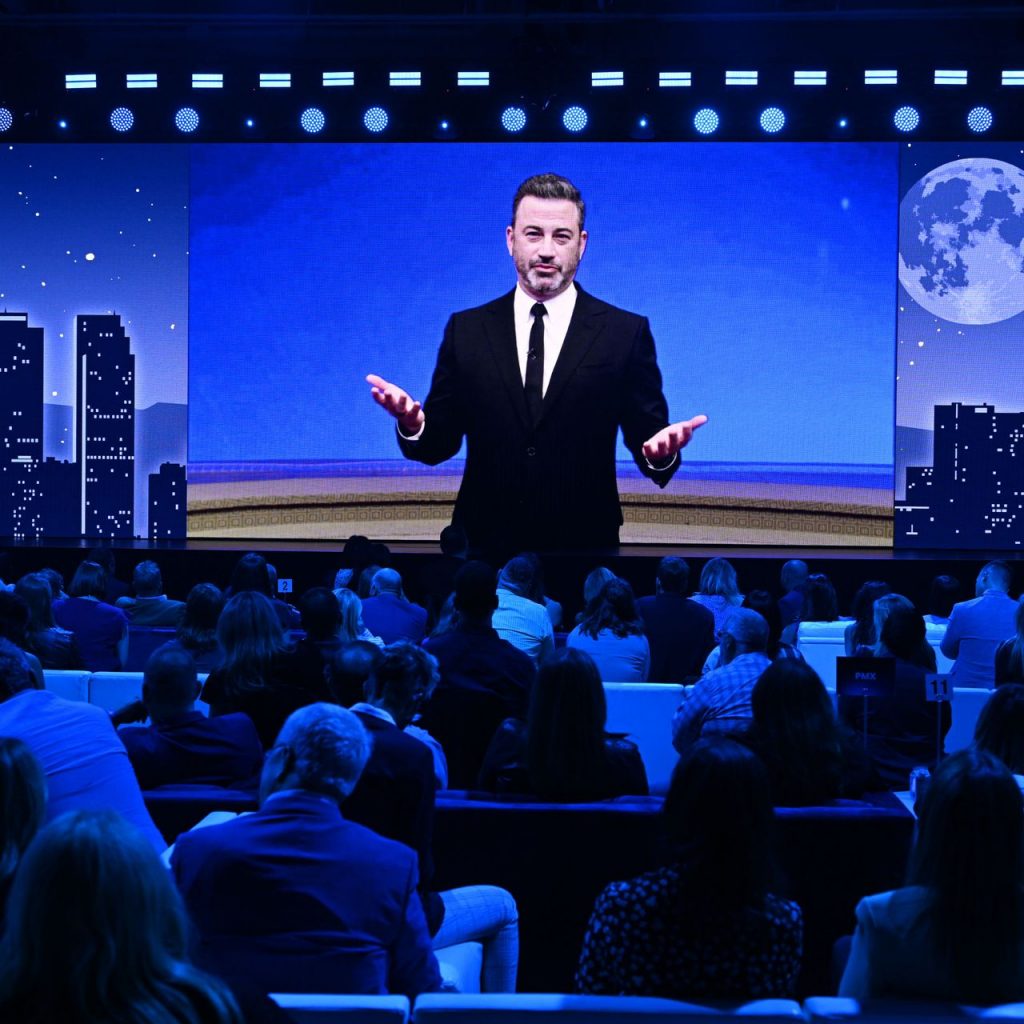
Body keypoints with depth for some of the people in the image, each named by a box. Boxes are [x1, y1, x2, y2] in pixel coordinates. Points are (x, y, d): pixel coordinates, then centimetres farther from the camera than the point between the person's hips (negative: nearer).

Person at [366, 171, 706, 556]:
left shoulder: (626, 333, -2)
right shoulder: (466, 330, 3)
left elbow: (645, 441, -3)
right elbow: (439, 443, 2)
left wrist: (660, 453, -26)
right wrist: (413, 424, -20)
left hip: (584, 543, -1)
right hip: (484, 541, 1)